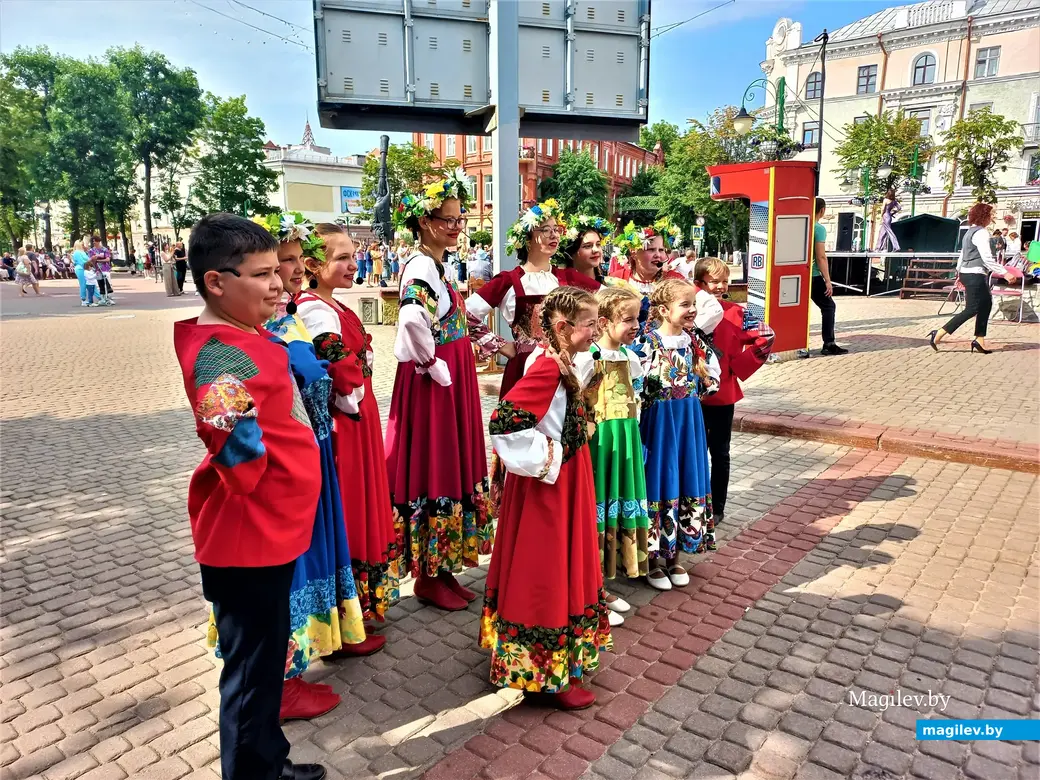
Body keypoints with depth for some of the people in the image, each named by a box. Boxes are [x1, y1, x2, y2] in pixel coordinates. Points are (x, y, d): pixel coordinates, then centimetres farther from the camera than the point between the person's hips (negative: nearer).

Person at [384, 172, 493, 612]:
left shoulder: (438, 263, 13)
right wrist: (432, 366, -23)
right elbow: (413, 319, -36)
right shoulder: (420, 266, -17)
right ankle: (429, 579, 17)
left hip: (452, 381, 9)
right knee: (433, 473, 1)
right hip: (432, 383, -9)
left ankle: (443, 570, 29)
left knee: (452, 470, 15)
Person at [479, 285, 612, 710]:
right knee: (544, 575, 4)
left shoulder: (559, 363, 6)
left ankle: (555, 660, 40)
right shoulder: (547, 368, -24)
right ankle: (547, 675, 20)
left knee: (562, 569, 21)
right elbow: (503, 422, -31)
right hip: (547, 488, -10)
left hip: (565, 485, 10)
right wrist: (544, 460, -22)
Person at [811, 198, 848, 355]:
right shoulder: (819, 229, -11)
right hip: (813, 276, -6)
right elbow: (821, 257, -15)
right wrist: (828, 281, -12)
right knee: (828, 307, 6)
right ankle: (829, 344, 5)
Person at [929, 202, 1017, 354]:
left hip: (968, 273, 10)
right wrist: (1005, 273, -20)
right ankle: (938, 335, -12)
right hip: (974, 275, -10)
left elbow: (963, 254, 22)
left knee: (986, 304, 13)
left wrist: (959, 274, 28)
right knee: (972, 309, -9)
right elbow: (987, 258, -21)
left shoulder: (971, 231, 16)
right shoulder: (981, 232, -14)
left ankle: (979, 340, 12)